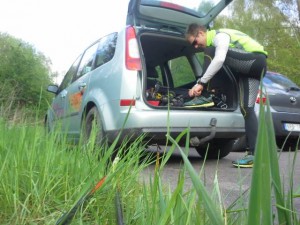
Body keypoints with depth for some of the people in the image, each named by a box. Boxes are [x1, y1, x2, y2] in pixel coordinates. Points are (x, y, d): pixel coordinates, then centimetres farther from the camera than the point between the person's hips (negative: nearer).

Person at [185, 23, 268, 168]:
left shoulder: (220, 35, -12)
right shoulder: (214, 42, 18)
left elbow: (219, 60, -31)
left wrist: (201, 83, -29)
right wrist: (201, 85, 5)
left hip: (257, 61, -10)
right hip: (248, 68, 10)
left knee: (211, 52, -20)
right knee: (247, 108, -2)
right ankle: (255, 153, -5)